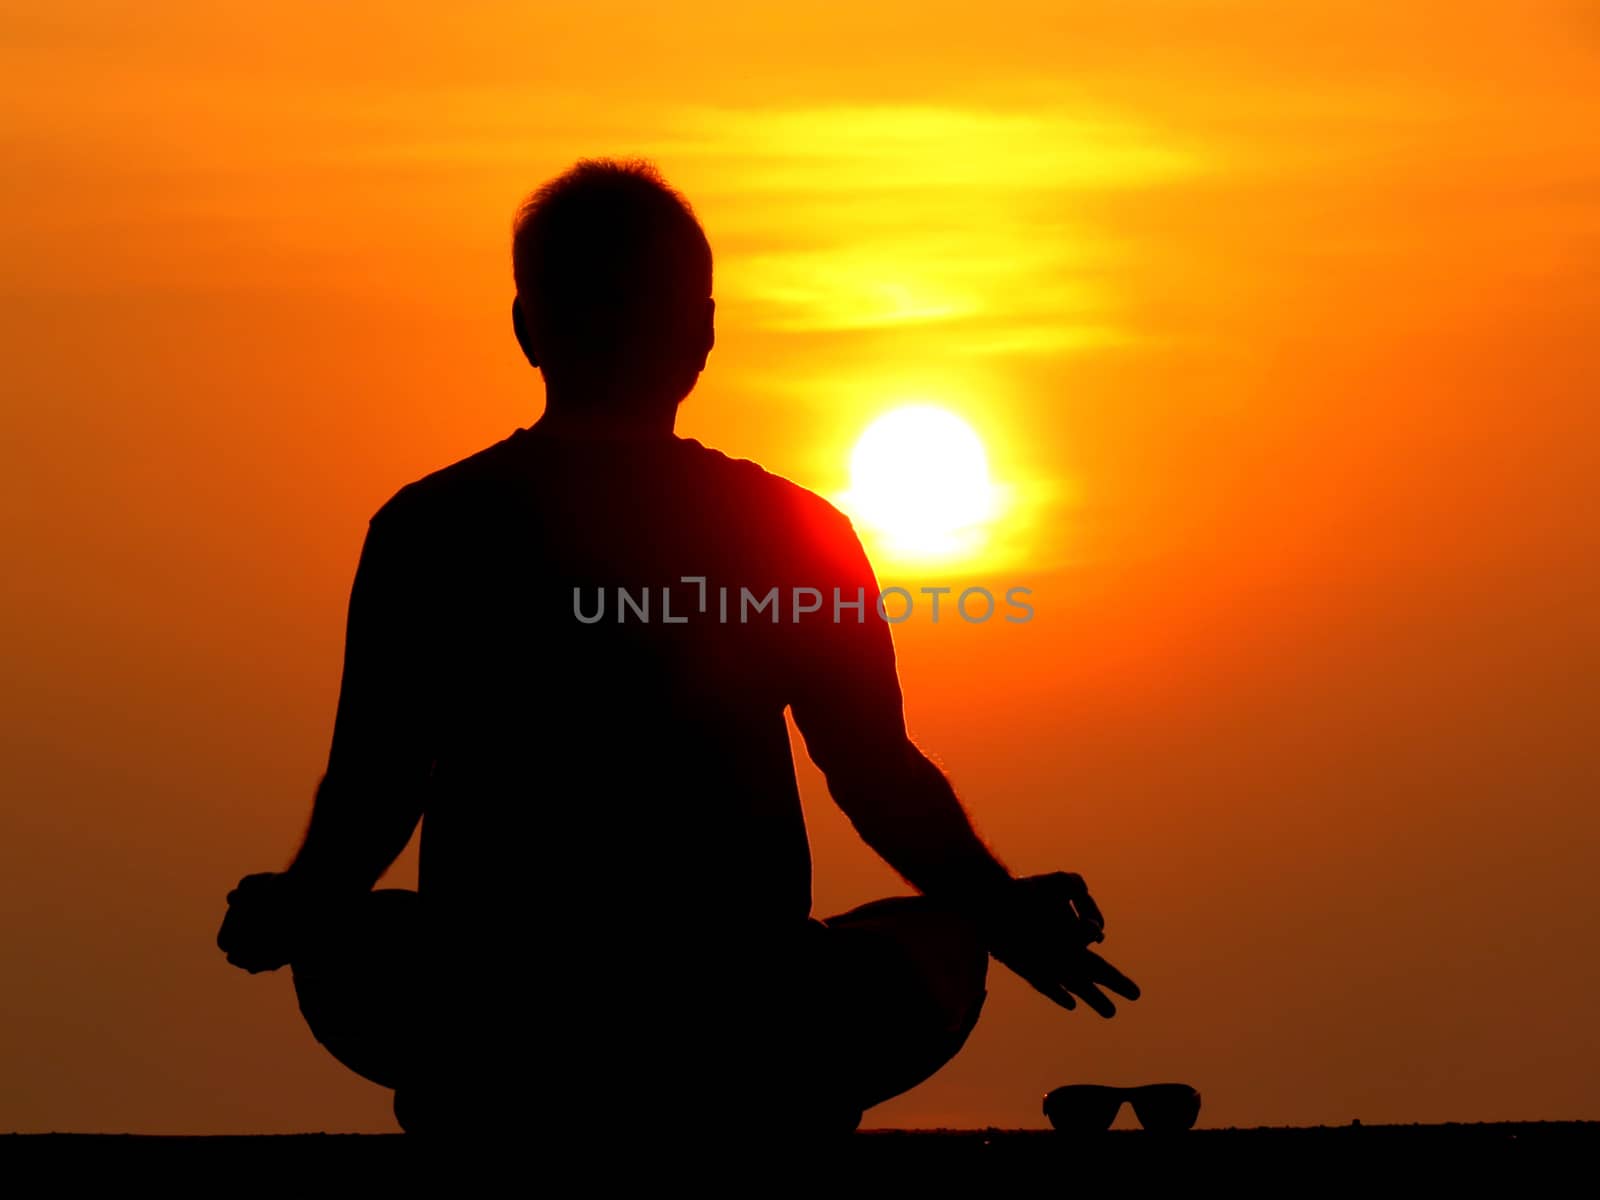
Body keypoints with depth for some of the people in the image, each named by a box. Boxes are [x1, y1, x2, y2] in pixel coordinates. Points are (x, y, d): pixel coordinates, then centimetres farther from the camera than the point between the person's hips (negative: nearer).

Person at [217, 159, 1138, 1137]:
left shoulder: (423, 531, -2)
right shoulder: (793, 534, -3)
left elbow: (370, 798, -2)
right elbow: (882, 787, 0)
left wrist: (290, 911, 18)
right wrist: (1006, 914, 16)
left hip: (483, 1053, 1)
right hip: (743, 1053, -1)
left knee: (342, 943, 33)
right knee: (944, 938, 28)